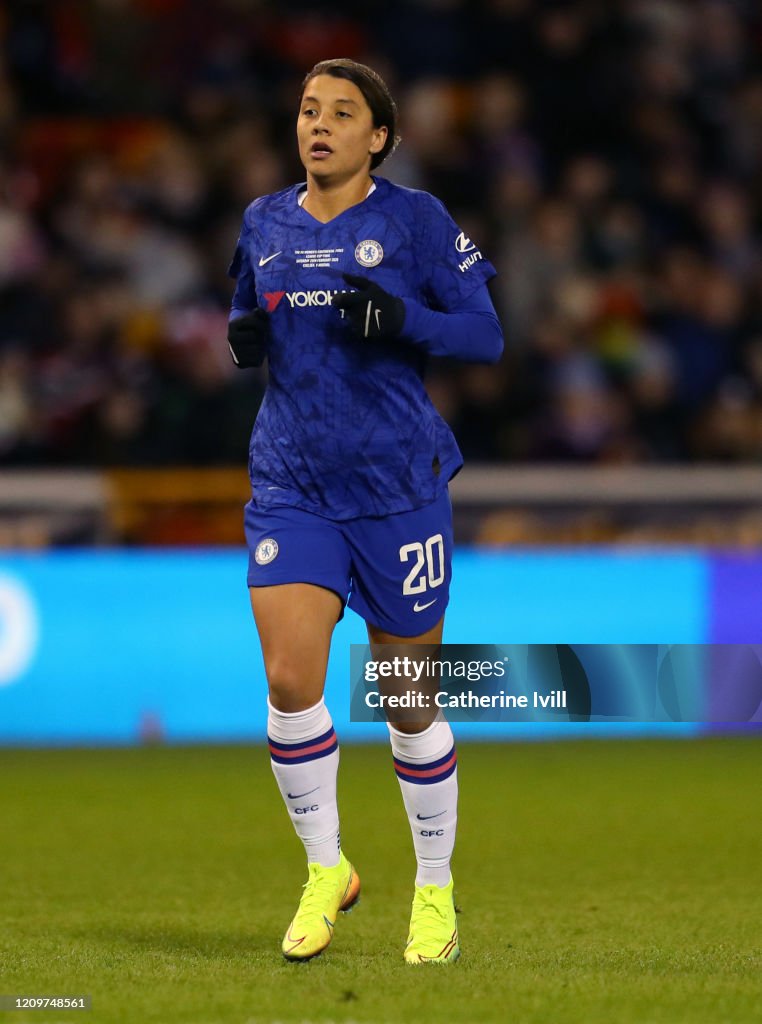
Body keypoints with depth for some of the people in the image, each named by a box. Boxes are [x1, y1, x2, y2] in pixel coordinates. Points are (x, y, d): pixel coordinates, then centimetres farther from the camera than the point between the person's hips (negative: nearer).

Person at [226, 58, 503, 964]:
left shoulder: (415, 220, -3)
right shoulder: (262, 224, 10)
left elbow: (486, 334, -3)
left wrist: (403, 320, -21)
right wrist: (242, 337, -2)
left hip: (397, 484, -3)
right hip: (291, 484, 3)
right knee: (288, 683, -13)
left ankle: (436, 890, 22)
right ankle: (325, 872, 8)